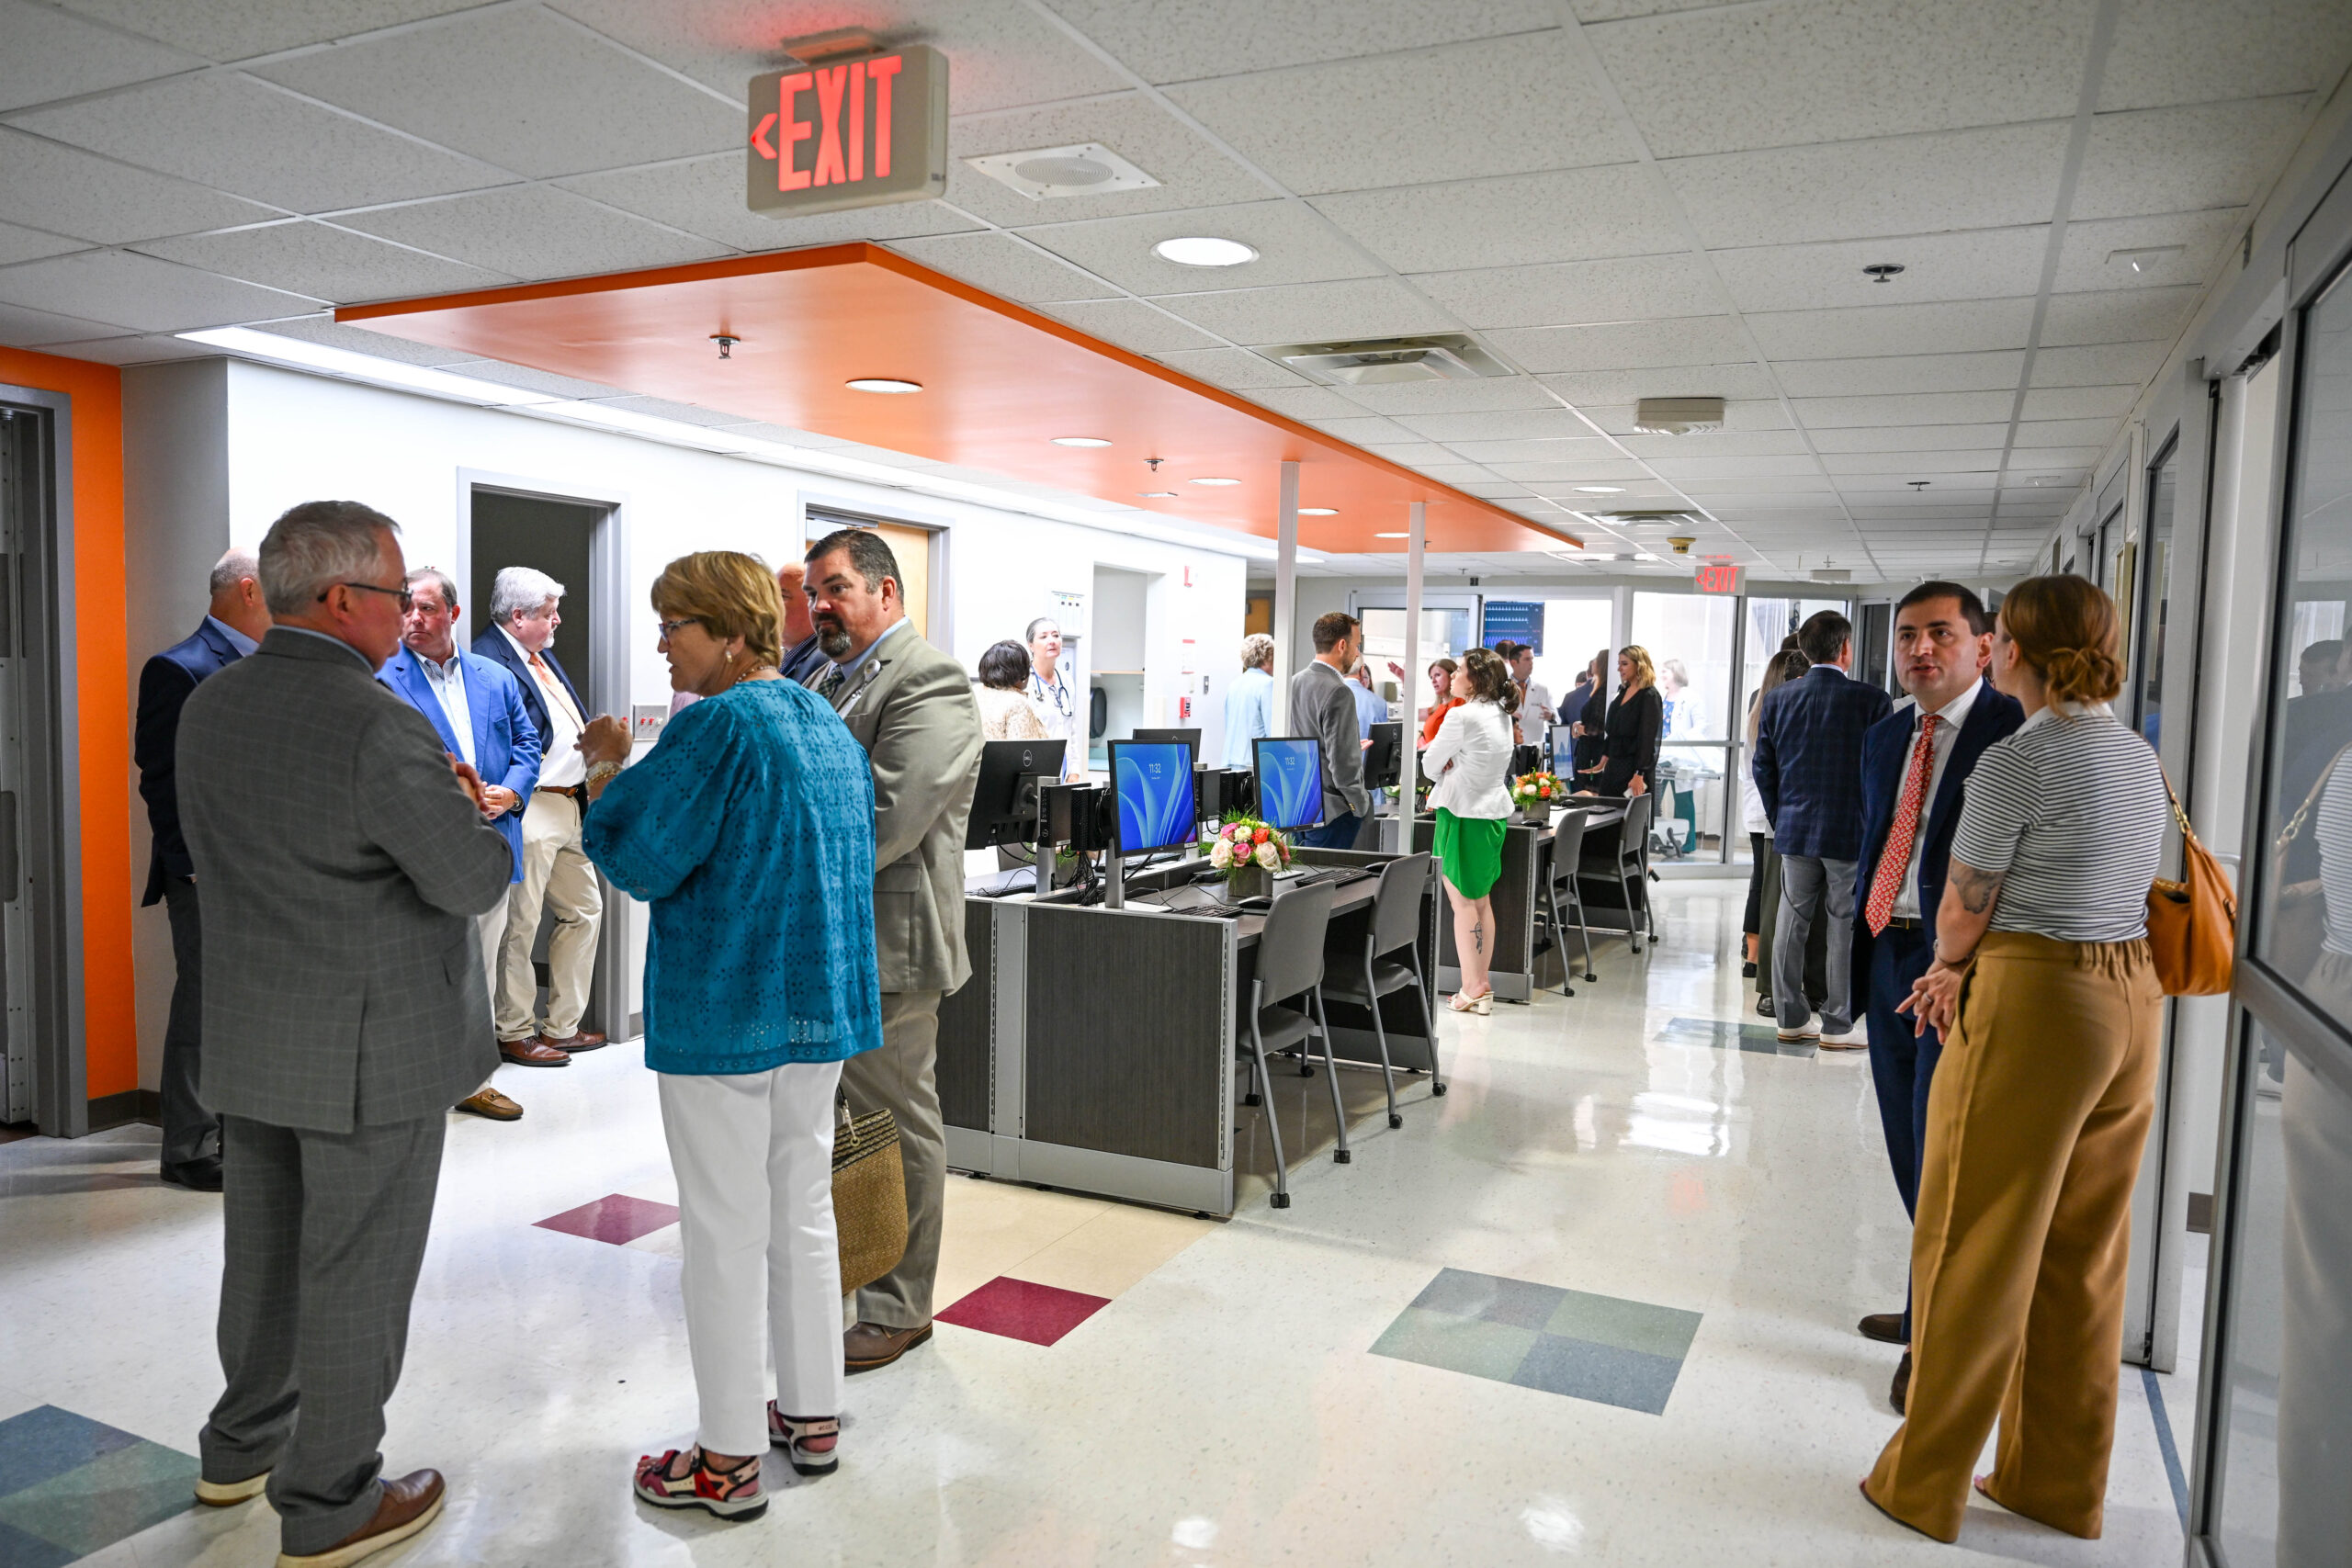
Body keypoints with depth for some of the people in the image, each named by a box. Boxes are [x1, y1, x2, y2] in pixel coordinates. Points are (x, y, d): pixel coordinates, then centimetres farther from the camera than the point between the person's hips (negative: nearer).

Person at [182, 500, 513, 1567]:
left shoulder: (209, 708, 3)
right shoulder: (379, 727, -23)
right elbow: (475, 883, -17)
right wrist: (467, 808, 3)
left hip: (248, 1038, 8)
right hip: (371, 1046, -8)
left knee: (264, 1247, 23)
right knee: (357, 1275, 6)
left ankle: (243, 1446, 41)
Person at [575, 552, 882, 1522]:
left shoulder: (716, 726, -16)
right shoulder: (830, 726, 10)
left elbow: (635, 861, -13)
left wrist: (606, 769, 0)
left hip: (722, 1014, -8)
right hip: (822, 1005, 8)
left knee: (725, 1232, 3)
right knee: (804, 1213, 17)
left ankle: (730, 1459, 15)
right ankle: (813, 1417, 29)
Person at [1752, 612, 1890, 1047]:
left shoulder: (1778, 700, 2)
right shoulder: (1871, 700, -9)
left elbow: (1763, 768, 6)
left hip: (1794, 831, 4)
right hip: (1852, 833, -4)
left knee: (1791, 925, 10)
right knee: (1847, 930, 4)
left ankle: (1791, 1018, 17)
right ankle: (1836, 1026, 9)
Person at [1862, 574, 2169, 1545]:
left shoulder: (2014, 762, -16)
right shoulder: (2140, 757, 10)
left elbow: (1961, 915, -10)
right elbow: (2116, 892, 14)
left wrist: (1956, 963, 13)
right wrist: (1969, 974, 8)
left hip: (2034, 1012, -8)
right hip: (2133, 1001, 8)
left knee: (1975, 1252, 4)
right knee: (2084, 1256, 16)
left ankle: (1926, 1484, 16)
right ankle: (2062, 1484, 29)